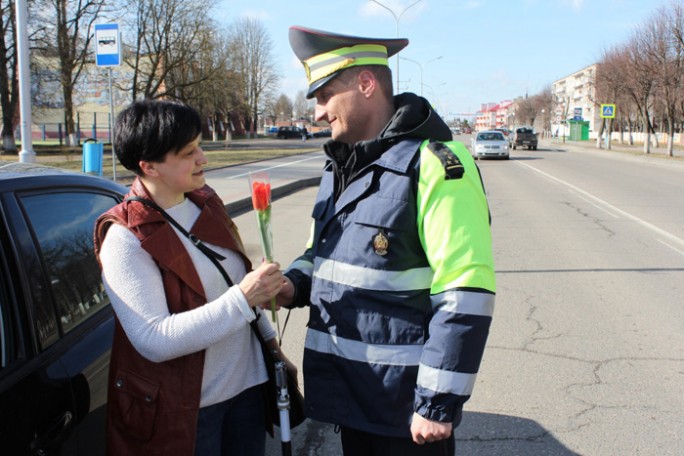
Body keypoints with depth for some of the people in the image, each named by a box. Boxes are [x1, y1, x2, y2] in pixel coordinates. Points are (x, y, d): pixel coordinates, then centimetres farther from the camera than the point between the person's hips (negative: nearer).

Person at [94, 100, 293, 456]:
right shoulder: (125, 238, -18)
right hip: (185, 409, -6)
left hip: (247, 386, 6)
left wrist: (270, 341, 14)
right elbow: (154, 341, -25)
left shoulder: (206, 203, 4)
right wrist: (242, 299, -29)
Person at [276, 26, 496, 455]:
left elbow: (465, 297, -21)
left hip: (405, 399, -7)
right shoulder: (340, 167, 10)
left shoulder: (435, 165, -17)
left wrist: (438, 402, -20)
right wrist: (294, 283, 1)